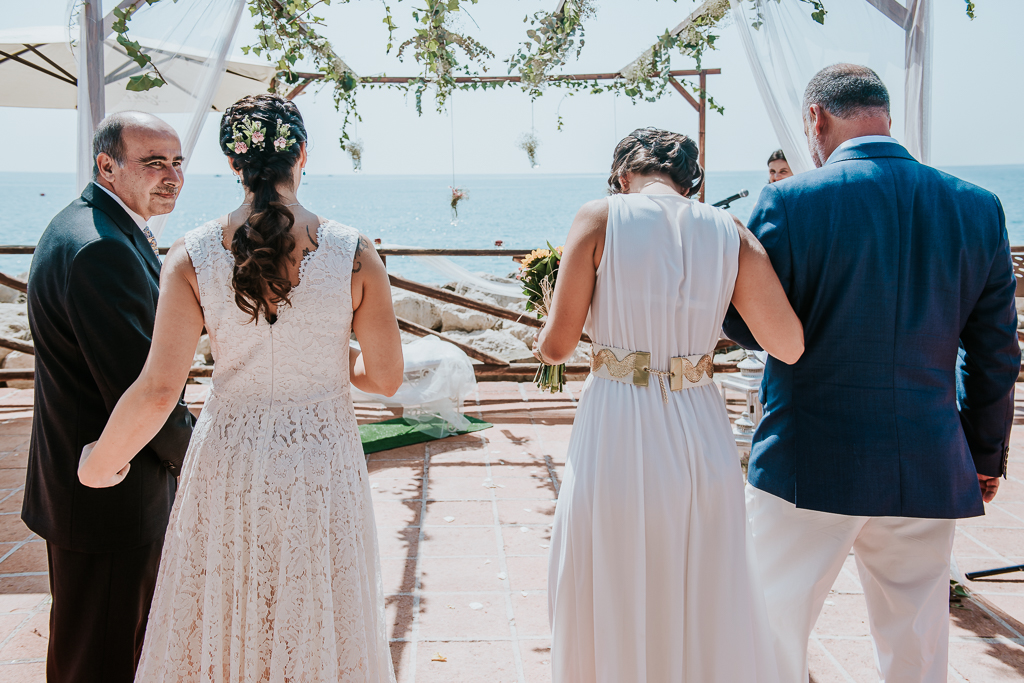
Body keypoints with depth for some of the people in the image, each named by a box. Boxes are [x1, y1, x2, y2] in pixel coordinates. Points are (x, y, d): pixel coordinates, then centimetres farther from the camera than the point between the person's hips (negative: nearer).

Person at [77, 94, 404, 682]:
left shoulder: (193, 256, -10)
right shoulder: (354, 253, -10)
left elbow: (158, 391, -13)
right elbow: (387, 379, -6)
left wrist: (100, 464, 4)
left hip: (230, 467, 1)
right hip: (323, 463, 0)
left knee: (221, 632, 20)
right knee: (321, 630, 18)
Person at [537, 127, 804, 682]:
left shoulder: (600, 219, -5)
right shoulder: (729, 232, 3)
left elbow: (556, 347, -5)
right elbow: (790, 345, 1)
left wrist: (545, 337, 18)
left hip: (615, 443, -3)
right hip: (702, 439, 3)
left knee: (609, 616, 15)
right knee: (710, 615, 19)